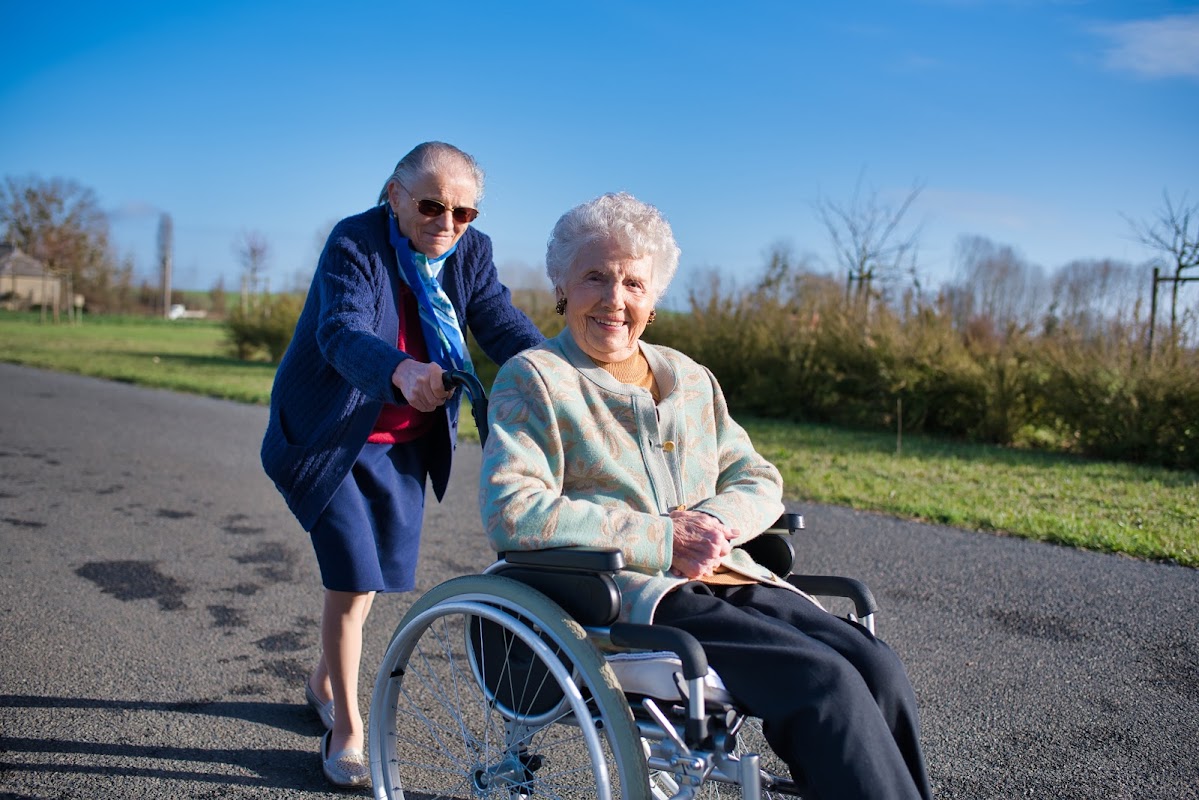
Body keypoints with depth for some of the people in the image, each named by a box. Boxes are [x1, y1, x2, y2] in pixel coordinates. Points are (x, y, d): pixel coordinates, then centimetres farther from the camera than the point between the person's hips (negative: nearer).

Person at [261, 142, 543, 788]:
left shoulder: (471, 252, -5)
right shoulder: (355, 242, -20)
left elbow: (504, 327, -17)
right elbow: (343, 332, -36)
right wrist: (402, 372, -58)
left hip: (403, 444, 5)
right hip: (327, 436, -5)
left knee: (383, 577, 13)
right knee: (354, 577, -10)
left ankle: (325, 680, 41)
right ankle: (346, 728, 10)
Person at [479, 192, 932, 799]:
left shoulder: (691, 378, 19)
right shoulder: (533, 379, 0)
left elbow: (759, 480, 18)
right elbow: (510, 511, -13)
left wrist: (710, 521, -7)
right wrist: (661, 540, -16)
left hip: (728, 579, 6)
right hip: (622, 598, -6)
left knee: (878, 669, -19)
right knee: (825, 683, -25)